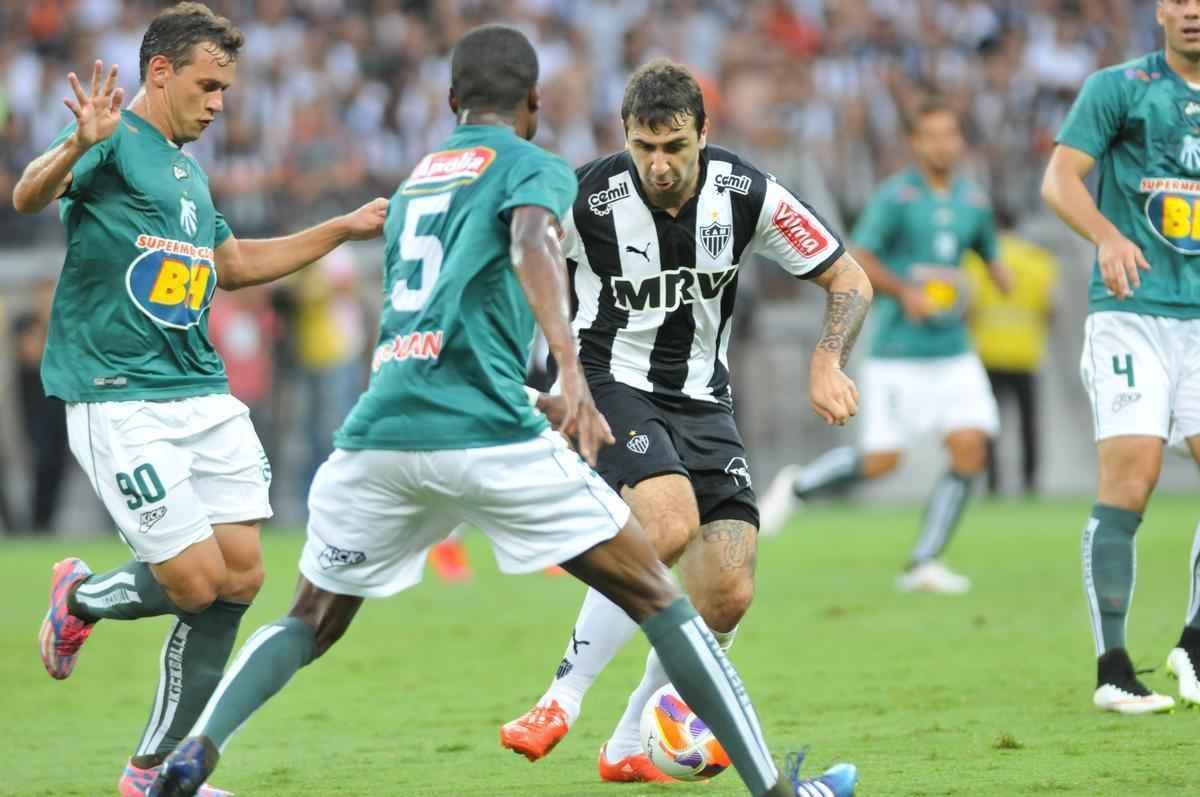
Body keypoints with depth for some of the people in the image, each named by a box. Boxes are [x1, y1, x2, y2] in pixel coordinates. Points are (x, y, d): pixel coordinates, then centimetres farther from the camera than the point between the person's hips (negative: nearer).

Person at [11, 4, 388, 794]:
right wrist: (76, 146, -47)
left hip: (202, 395, 8)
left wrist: (345, 228, 35)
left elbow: (233, 263, 36)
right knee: (196, 582, -12)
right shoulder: (116, 142, -6)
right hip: (119, 399, -8)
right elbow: (28, 196, -26)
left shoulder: (188, 171, 19)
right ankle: (82, 597, 22)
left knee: (240, 577, 0)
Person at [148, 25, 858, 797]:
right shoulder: (533, 167, 7)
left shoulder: (416, 179, 27)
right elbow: (532, 243, -16)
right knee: (657, 598, 4)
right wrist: (572, 370, -30)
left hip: (378, 431, 5)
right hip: (484, 432, -5)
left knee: (312, 623, 20)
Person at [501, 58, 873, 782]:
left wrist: (827, 363, -16)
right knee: (670, 524, -32)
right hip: (612, 387, -4)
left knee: (729, 592, -8)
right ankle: (563, 699, -22)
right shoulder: (588, 200, -17)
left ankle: (631, 747, 10)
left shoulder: (749, 196, -11)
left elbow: (848, 279, 0)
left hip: (702, 401, 4)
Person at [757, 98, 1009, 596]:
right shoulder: (895, 197, -7)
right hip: (898, 351, -5)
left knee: (970, 449, -10)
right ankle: (797, 486, 22)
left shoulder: (973, 202, 10)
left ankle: (923, 564, -3)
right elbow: (857, 260, -11)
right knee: (881, 460, -6)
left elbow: (989, 255, 25)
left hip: (953, 353, 5)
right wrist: (905, 292, -24)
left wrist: (1000, 276, 2)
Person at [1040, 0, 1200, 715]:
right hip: (1131, 312, -4)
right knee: (1129, 480, -13)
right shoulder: (1119, 88, 0)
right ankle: (1112, 671, -8)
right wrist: (1109, 237, -23)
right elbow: (1060, 180, -6)